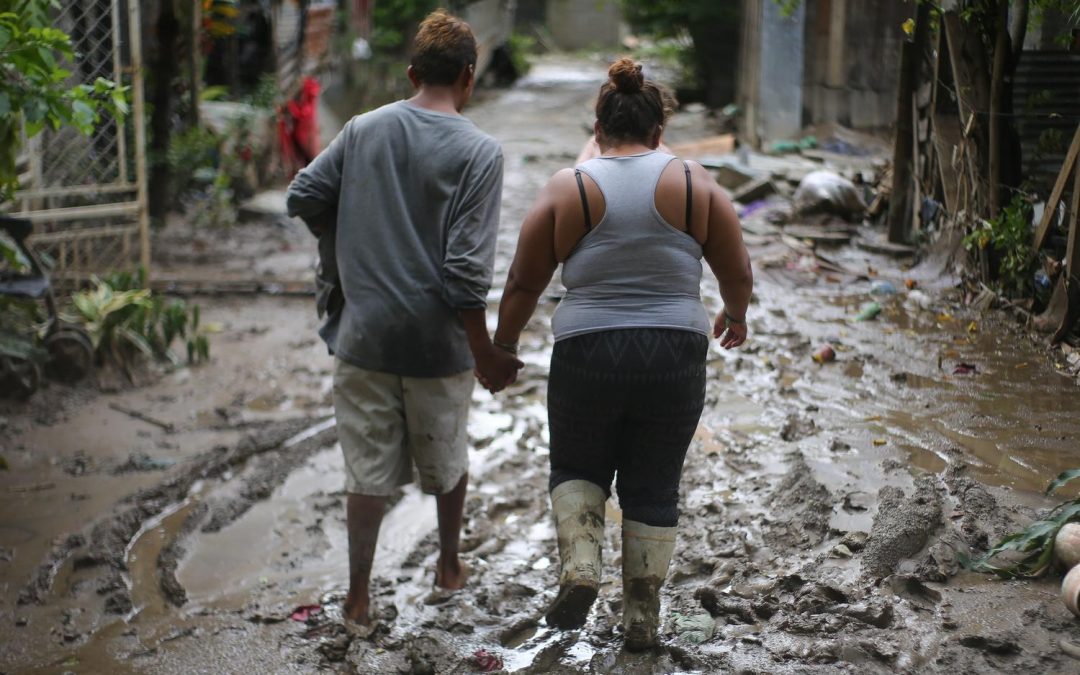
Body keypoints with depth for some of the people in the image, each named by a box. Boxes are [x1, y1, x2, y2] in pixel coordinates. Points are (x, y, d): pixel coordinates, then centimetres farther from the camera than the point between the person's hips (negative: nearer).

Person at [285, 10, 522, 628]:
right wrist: (485, 352, -9)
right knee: (448, 458, 21)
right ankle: (450, 564, 39)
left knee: (369, 468, 11)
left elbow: (304, 198, 4)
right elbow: (466, 266, -17)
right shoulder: (479, 151, -12)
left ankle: (359, 597, 15)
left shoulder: (362, 130, 0)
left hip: (364, 333, 2)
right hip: (437, 339, -2)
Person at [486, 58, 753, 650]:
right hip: (675, 359, 1)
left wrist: (503, 344, 17)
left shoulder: (567, 189, 0)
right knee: (653, 488, 14)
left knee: (576, 469, 21)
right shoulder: (696, 184, 2)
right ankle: (641, 616, 19)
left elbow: (524, 281, 3)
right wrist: (735, 316, 25)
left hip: (585, 358, -1)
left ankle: (580, 565, 0)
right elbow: (738, 274, 6)